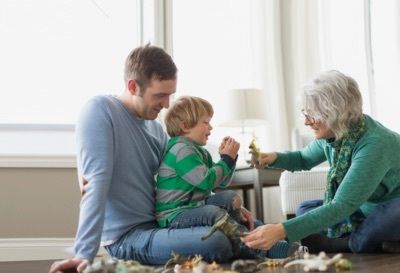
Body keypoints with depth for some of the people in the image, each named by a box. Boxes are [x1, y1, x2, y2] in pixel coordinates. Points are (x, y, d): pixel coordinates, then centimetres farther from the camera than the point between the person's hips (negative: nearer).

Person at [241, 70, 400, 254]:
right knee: (305, 209, -1)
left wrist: (282, 231, -43)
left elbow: (341, 206, -37)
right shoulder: (331, 134, -9)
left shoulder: (375, 144, -32)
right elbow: (304, 159, 14)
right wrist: (275, 158, -9)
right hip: (364, 208, 8)